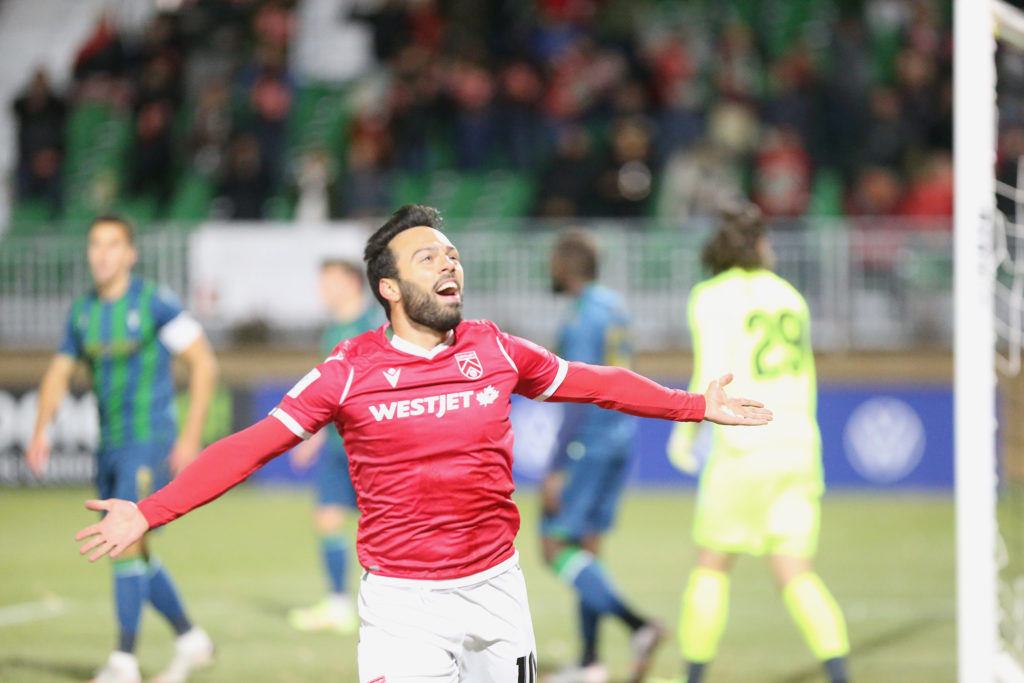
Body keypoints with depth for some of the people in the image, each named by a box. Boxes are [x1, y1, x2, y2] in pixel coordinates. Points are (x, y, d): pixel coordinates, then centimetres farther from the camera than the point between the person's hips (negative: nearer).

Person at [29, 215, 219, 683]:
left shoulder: (155, 303, -10)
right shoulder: (83, 311, 8)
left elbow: (203, 363, -8)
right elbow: (59, 372, 17)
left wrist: (191, 435, -13)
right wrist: (41, 431, 3)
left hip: (149, 441, -7)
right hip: (109, 445, 7)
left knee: (127, 542, -15)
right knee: (131, 554, 10)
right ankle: (190, 640, 25)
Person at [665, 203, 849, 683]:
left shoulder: (711, 298, -5)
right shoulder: (789, 295, 13)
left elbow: (711, 378, -14)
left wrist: (684, 432, 0)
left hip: (744, 448, -5)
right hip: (799, 444, 5)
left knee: (712, 566, 10)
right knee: (795, 575, 3)